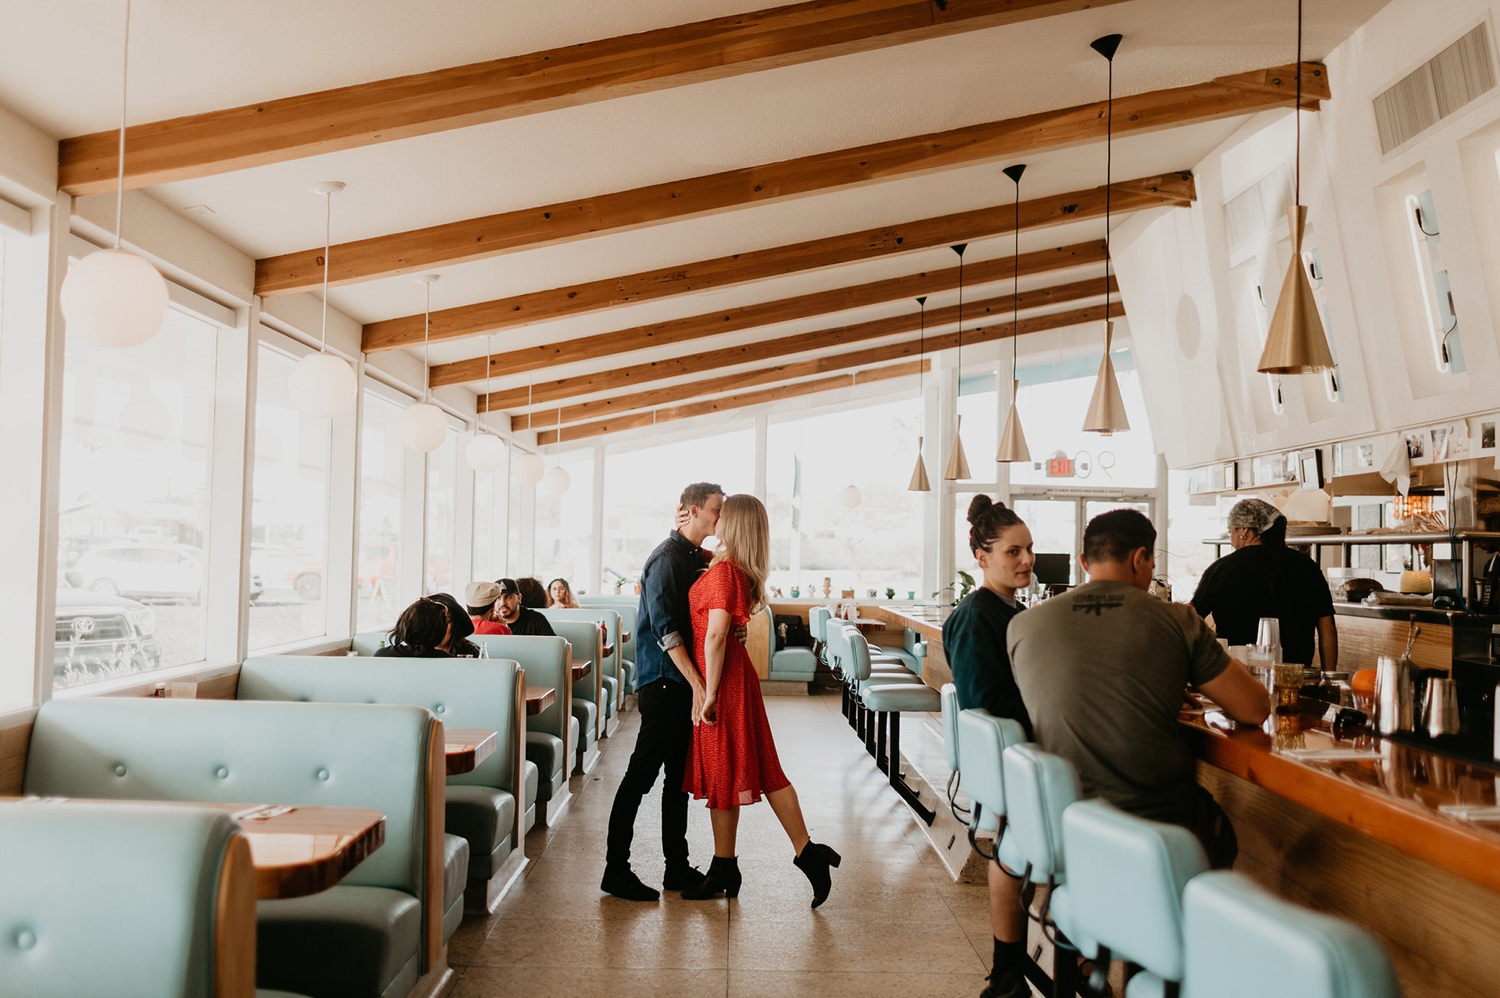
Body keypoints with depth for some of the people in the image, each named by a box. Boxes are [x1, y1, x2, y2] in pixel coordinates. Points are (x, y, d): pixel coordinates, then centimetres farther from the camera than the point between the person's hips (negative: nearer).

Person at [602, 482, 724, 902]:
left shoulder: (697, 557, 15)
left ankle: (677, 868, 23)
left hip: (685, 683, 10)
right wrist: (697, 683, -25)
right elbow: (665, 629, -21)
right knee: (641, 774, -3)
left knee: (680, 776, 14)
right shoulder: (668, 557, -13)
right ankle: (616, 871, 6)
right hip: (663, 682, -9)